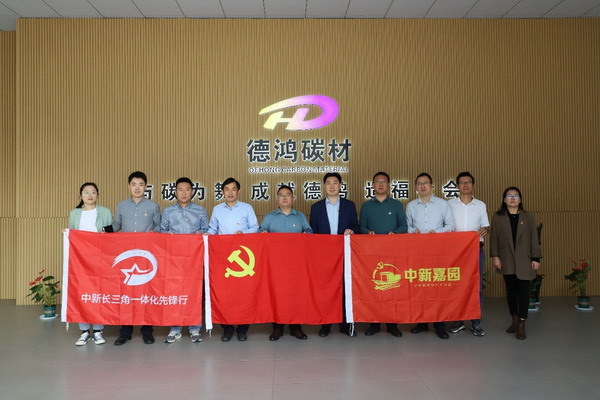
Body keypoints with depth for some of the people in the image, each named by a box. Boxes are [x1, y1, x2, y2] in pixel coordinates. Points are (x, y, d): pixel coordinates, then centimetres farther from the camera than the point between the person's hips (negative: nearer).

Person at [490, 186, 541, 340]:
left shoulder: (529, 217, 5)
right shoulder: (497, 217, 4)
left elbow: (534, 239, 3)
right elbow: (494, 238, 2)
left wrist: (535, 258, -3)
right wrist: (495, 256, -5)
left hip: (524, 261, -1)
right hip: (507, 261, 1)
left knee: (523, 291, -3)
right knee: (511, 291, 9)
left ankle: (522, 325, 2)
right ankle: (515, 321, 22)